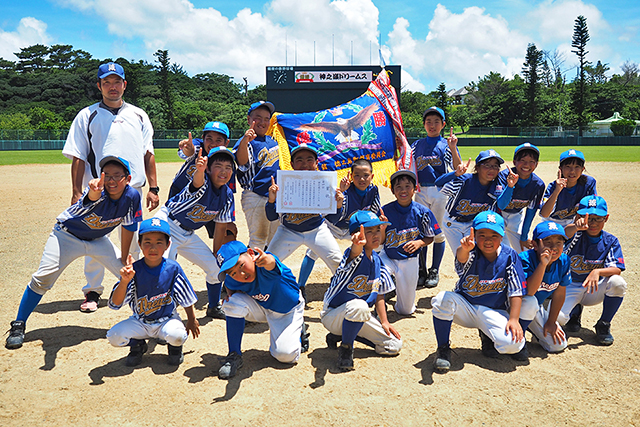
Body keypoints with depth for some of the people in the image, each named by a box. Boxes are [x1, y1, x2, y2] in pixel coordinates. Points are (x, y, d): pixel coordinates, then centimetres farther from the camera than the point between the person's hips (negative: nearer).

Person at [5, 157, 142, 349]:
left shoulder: (132, 197, -21)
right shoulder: (99, 192, -33)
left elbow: (128, 228, -5)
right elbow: (92, 196, -60)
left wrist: (124, 260, 0)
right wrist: (94, 191, -85)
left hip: (98, 240, 4)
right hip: (67, 235, -4)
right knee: (43, 278, -16)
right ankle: (18, 326, 3)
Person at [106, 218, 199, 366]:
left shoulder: (173, 268, -14)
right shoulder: (134, 270, -16)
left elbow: (186, 298, 1)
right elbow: (115, 304, -22)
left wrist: (192, 320, 9)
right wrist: (125, 281, -38)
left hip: (167, 320, -1)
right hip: (139, 322, 1)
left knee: (177, 336, -32)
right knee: (114, 336, -22)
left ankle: (174, 347, 8)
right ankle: (137, 344, 14)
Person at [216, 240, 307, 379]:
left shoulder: (264, 266, -38)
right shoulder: (232, 281, -21)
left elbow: (271, 262, -65)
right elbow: (228, 285, 6)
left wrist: (266, 260, -87)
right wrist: (231, 294, -15)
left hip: (289, 309, -4)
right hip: (261, 308, 4)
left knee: (285, 355, -17)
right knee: (234, 303, -26)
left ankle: (298, 328, 16)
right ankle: (234, 356, -11)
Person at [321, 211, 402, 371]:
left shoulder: (377, 260, 1)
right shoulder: (356, 255, -22)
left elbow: (378, 294, 10)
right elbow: (355, 252, -49)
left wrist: (384, 322, 3)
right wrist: (358, 244, -72)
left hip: (358, 317, 8)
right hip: (332, 315, -8)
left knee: (394, 345, 1)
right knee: (359, 305, -41)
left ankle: (341, 334, 14)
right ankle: (346, 348, -13)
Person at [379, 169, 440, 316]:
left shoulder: (422, 212, -10)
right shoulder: (385, 211, -11)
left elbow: (430, 237, 1)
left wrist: (419, 243, -19)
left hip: (409, 260, 0)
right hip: (388, 257, 0)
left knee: (406, 310, 10)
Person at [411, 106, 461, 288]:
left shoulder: (446, 144, 0)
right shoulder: (417, 145, 10)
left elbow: (458, 169, -13)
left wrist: (453, 149, -25)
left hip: (441, 192, -3)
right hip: (421, 192, 3)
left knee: (438, 233, 3)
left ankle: (435, 271, 15)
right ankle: (422, 271, 16)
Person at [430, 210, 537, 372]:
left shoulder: (510, 256, -9)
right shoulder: (471, 253, -15)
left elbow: (516, 291, -9)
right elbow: (462, 257, -42)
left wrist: (514, 319, -21)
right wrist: (464, 248, -66)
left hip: (493, 313, 1)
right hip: (465, 308, 0)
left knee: (512, 345, -26)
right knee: (443, 299, -32)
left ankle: (488, 337, 12)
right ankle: (443, 349, -12)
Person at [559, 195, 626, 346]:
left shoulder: (610, 241, -4)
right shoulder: (575, 235, -13)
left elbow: (617, 269, -16)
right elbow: (564, 233, -40)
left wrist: (597, 272, -37)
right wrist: (576, 227, -64)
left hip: (593, 290, 2)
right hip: (569, 288, -2)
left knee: (618, 283, -29)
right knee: (558, 317, -28)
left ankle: (603, 325, -5)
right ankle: (575, 311, 13)